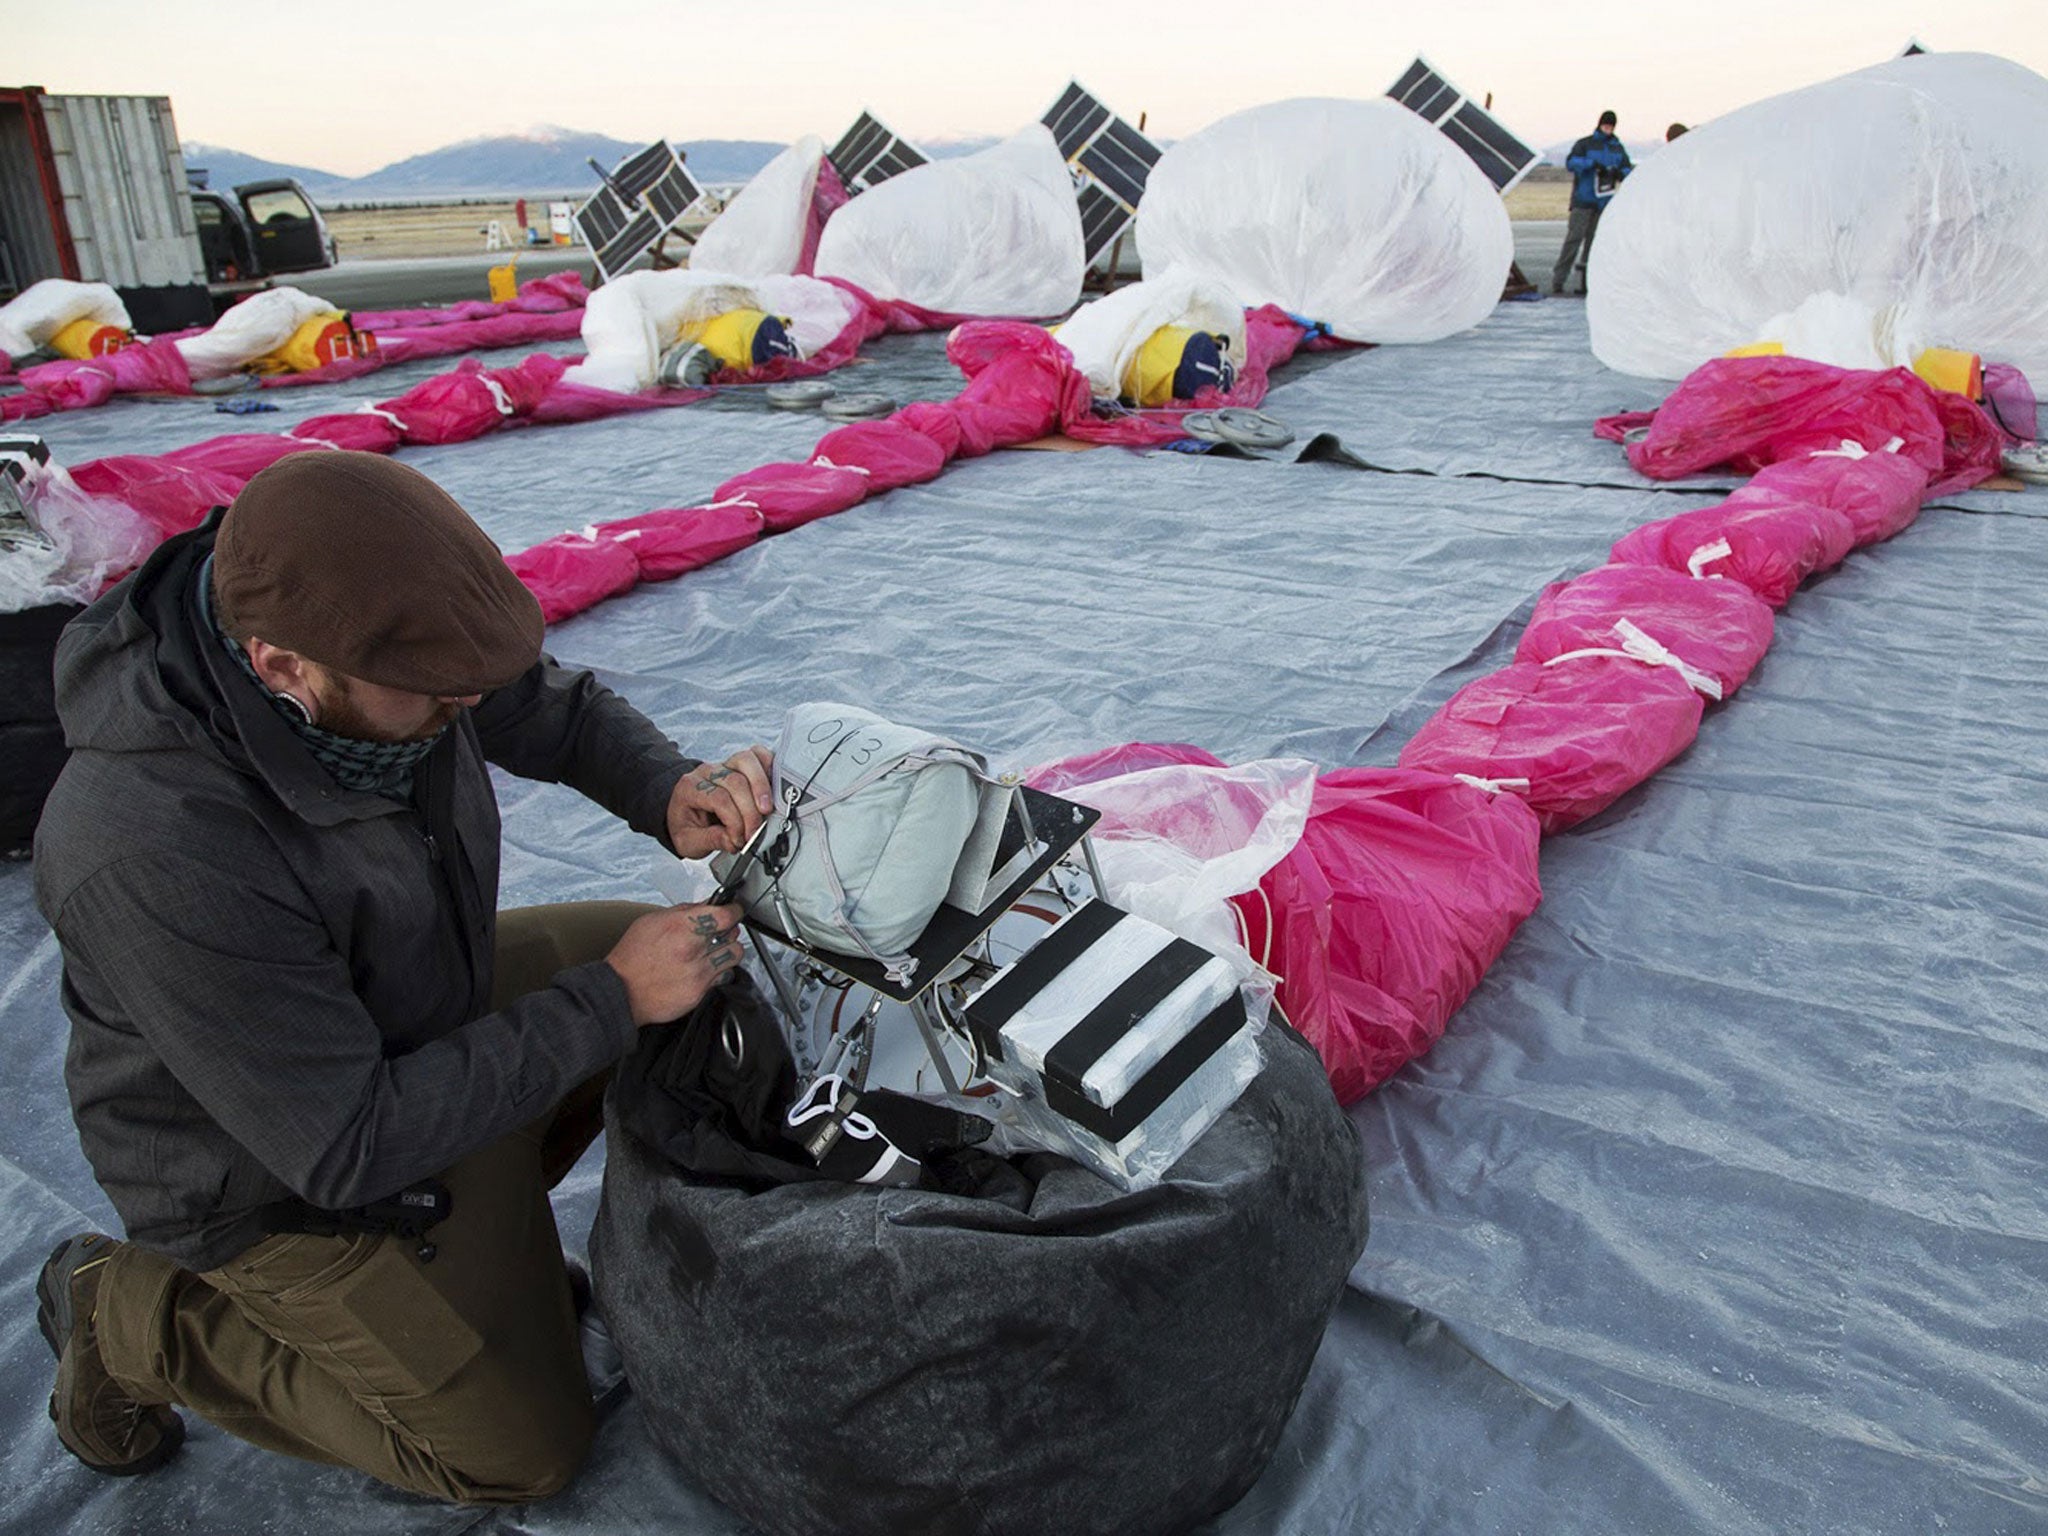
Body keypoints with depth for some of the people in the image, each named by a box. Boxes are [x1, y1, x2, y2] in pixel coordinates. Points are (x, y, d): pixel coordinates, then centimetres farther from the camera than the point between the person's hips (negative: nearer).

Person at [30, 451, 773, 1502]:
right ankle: (136, 1321, 13)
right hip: (279, 1169, -7)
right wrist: (609, 999, -29)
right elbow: (348, 1145, -32)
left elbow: (562, 714, -1)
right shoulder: (158, 855, -40)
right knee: (523, 1451, 6)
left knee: (708, 976, 8)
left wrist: (669, 793, -23)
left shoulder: (367, 627, -20)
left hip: (420, 1011, 7)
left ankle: (487, 1220, 16)